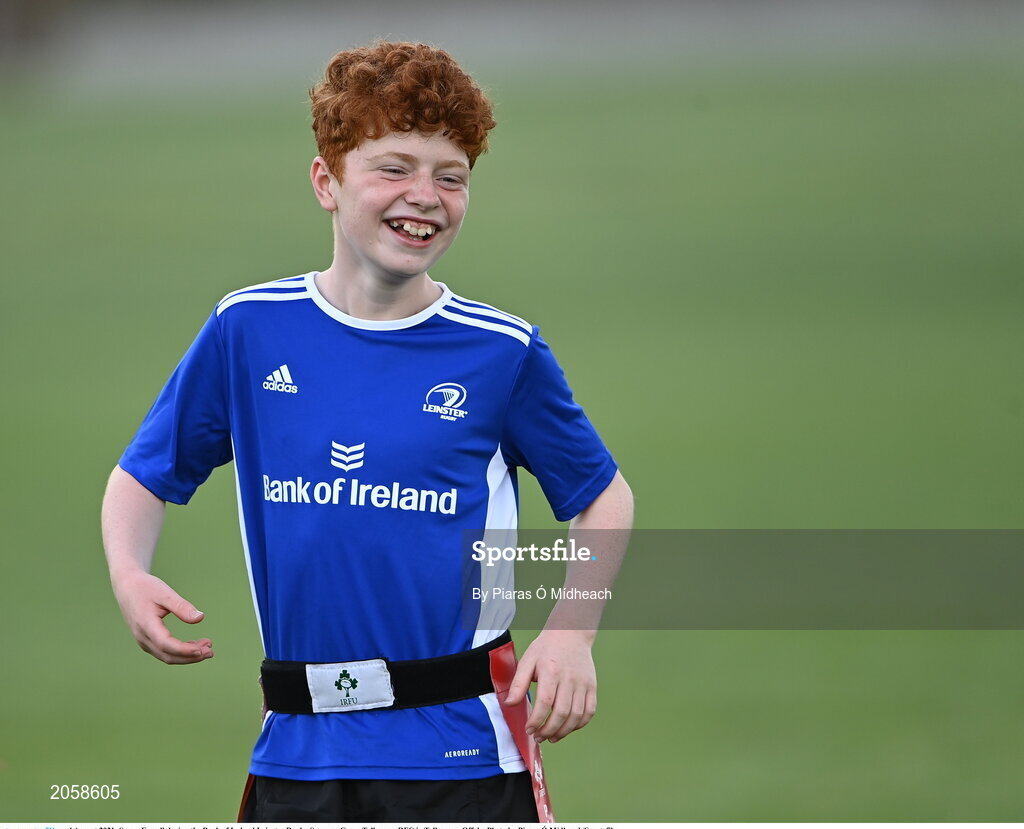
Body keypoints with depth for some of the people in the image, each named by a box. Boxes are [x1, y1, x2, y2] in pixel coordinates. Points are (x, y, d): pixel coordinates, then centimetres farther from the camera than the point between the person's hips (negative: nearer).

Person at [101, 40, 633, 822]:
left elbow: (602, 496, 10)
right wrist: (129, 574, -8)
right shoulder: (249, 330, 2)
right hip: (298, 751, 2)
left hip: (462, 751, -2)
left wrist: (571, 631, -5)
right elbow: (145, 477, 13)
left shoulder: (502, 351, -2)